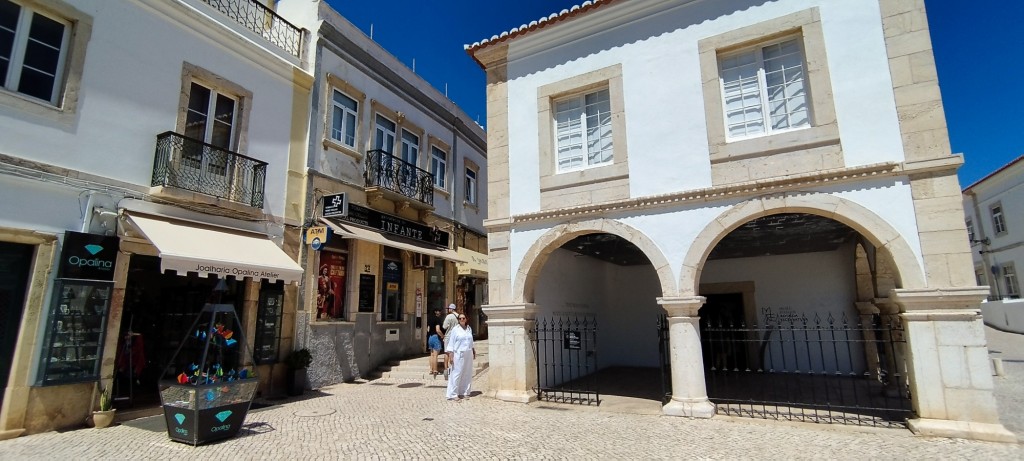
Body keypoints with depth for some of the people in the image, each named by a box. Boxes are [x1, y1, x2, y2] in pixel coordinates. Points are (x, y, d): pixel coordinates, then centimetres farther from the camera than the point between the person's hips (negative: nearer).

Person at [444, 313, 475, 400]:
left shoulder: (469, 329, 11)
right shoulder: (455, 329, -4)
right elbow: (451, 343, -5)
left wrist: (474, 352, 19)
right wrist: (451, 356, -11)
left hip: (468, 354, 5)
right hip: (459, 354, -5)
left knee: (467, 374, 8)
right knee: (456, 374, -6)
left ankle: (464, 392, 18)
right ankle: (452, 394, -1)